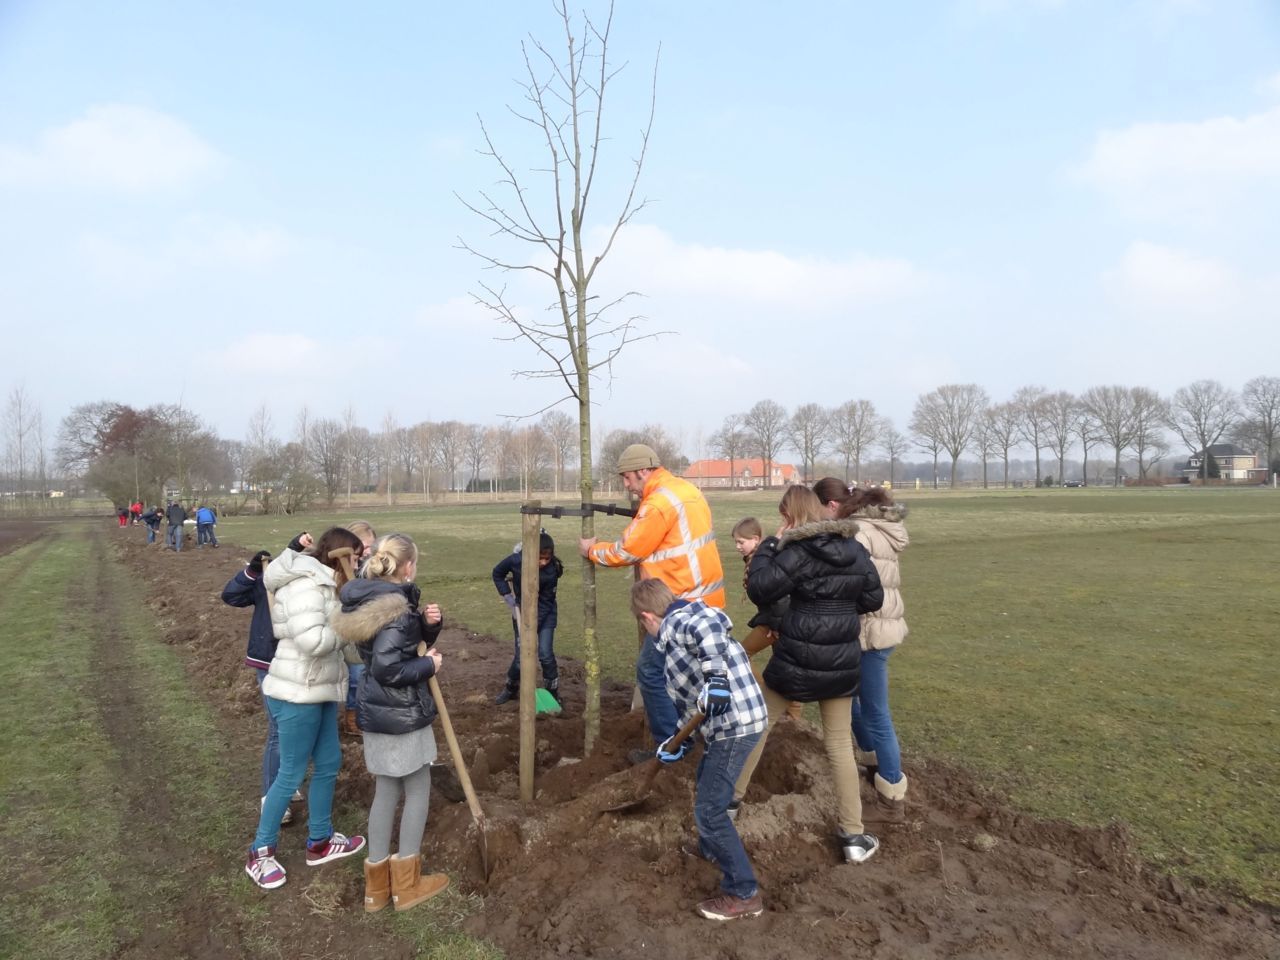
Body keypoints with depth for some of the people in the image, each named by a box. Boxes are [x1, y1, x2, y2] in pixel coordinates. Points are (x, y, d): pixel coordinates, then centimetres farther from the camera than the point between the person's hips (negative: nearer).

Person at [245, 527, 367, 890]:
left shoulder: (322, 583, 11)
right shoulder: (305, 584, -21)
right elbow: (311, 639, -32)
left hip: (318, 690, 10)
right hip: (296, 694, -10)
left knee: (329, 763, 17)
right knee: (291, 774, 3)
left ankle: (320, 841, 32)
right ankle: (260, 853, 21)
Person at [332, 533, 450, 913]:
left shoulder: (370, 599, 6)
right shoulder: (397, 608, -23)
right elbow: (386, 668, -28)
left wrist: (429, 625, -5)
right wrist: (428, 666, -15)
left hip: (375, 711, 9)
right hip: (402, 714, -9)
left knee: (385, 792, 18)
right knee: (418, 790, 9)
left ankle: (377, 883, 28)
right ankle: (407, 883, 21)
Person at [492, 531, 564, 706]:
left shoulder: (551, 571, -25)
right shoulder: (516, 560, -23)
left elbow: (545, 601, -19)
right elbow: (497, 574, -3)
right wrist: (508, 597, -10)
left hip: (545, 614, -1)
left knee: (546, 654, -10)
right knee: (521, 656, 0)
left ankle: (553, 691, 9)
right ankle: (511, 687, 27)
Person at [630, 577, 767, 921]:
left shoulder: (680, 622, -12)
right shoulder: (677, 640, 19)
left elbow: (711, 625, -36)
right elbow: (689, 696, 25)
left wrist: (715, 677, -40)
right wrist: (681, 742, 31)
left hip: (736, 724, -11)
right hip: (728, 722, 11)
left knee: (709, 810, -3)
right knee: (705, 788, 31)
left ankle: (743, 894, 9)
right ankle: (711, 849, 54)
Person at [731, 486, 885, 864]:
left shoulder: (798, 553, -16)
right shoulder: (856, 549, 1)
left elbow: (759, 590, -15)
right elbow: (873, 599, 9)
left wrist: (767, 546, -5)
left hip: (798, 657, -4)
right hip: (841, 660, 4)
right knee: (840, 744, 14)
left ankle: (731, 797, 30)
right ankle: (854, 836, 17)